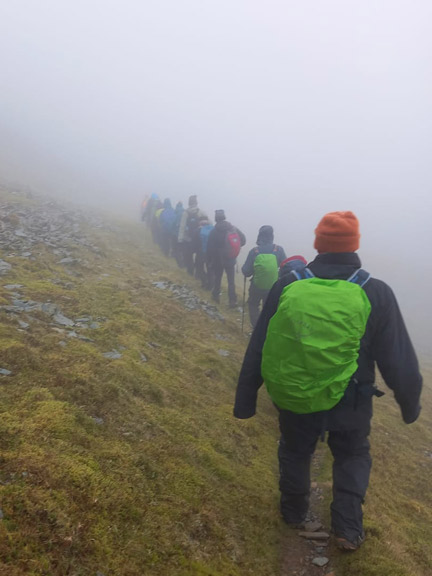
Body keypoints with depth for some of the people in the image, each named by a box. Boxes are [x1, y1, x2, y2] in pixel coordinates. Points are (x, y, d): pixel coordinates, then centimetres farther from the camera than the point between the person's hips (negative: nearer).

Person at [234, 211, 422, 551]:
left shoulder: (287, 287, -10)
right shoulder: (375, 294, -15)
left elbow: (257, 350, -5)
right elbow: (399, 361, -7)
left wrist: (245, 401, 6)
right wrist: (410, 404, 11)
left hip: (292, 398, 2)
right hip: (349, 404, -1)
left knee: (294, 451, 28)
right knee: (353, 456, 28)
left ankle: (293, 512, 47)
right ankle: (348, 528, 27)